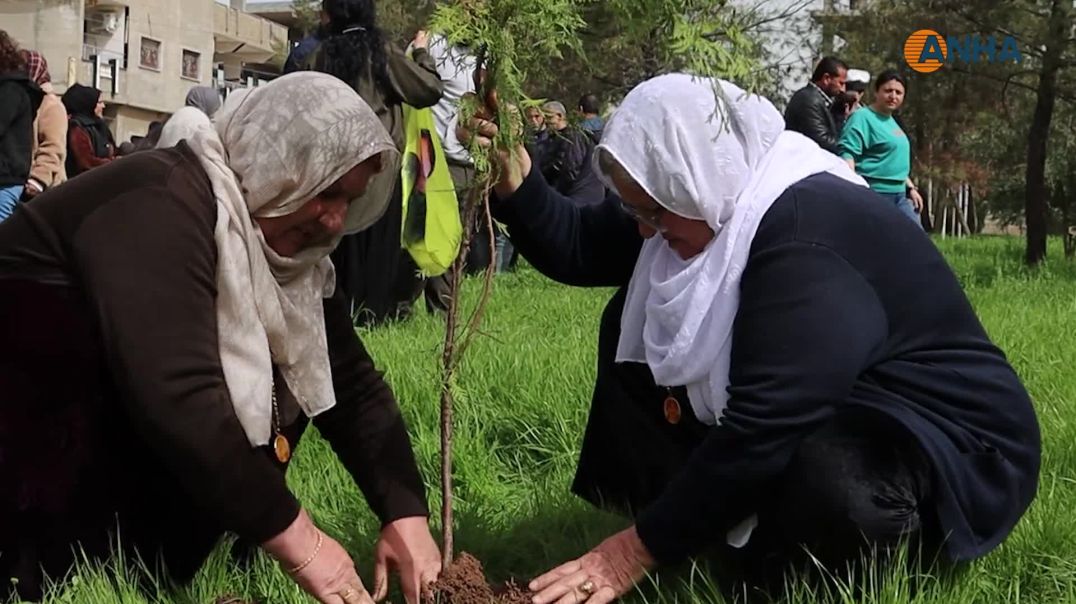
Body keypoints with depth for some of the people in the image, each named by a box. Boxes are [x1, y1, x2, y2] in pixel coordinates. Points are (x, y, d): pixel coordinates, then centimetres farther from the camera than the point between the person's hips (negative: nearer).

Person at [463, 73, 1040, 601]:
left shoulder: (808, 237, -31)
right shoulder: (708, 196, -4)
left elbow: (761, 430, -33)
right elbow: (580, 247, 4)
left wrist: (639, 548, -27)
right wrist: (515, 185, -16)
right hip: (809, 418, 9)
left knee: (825, 482, -44)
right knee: (633, 329, 2)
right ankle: (726, 528, -4)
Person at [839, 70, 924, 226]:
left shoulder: (891, 121, 20)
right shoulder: (862, 118, -10)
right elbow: (847, 154, -22)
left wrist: (911, 188, 25)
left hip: (899, 194, 10)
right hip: (874, 194, -10)